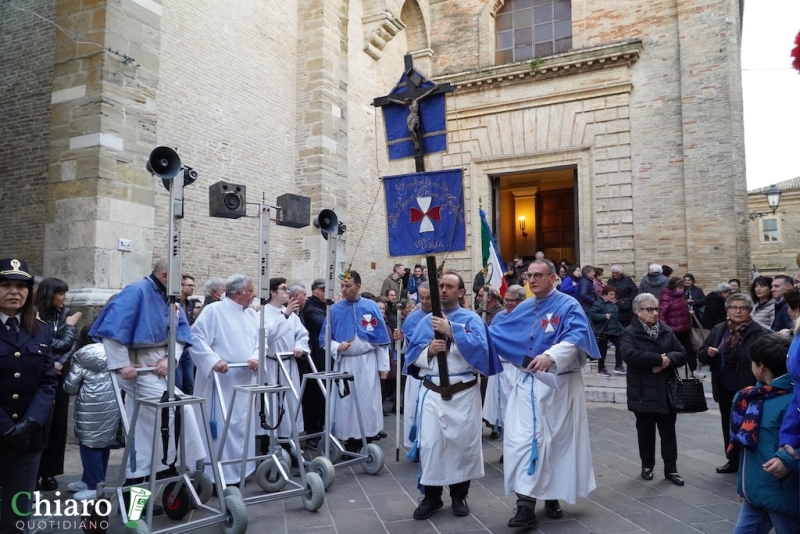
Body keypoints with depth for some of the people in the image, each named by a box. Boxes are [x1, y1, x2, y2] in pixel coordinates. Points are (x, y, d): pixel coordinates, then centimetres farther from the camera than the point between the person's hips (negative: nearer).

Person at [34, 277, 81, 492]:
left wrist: (60, 363, -18)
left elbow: (72, 344, -4)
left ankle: (49, 473, 16)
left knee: (58, 423, 5)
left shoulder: (67, 313, 5)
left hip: (60, 375, 3)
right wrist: (69, 326, -4)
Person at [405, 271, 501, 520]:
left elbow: (479, 348, -18)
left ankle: (459, 495, 25)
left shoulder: (472, 319, 0)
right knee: (429, 443, 0)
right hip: (432, 392, 2)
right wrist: (429, 349, -15)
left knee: (463, 442, 7)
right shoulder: (426, 320, 10)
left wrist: (451, 330, -23)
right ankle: (431, 496, 16)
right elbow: (412, 354, 6)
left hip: (463, 393, -2)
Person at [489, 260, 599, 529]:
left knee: (558, 440, 9)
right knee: (523, 439, -4)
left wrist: (551, 356, -38)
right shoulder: (523, 309, 10)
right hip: (527, 383, 4)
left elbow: (577, 336, -23)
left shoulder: (568, 306, -6)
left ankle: (552, 497, 28)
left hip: (558, 383, -3)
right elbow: (497, 333, 18)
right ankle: (526, 505, 1)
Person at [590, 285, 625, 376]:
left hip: (614, 330, 8)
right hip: (603, 331, -8)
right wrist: (604, 316, -24)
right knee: (603, 350, 0)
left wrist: (620, 328, 16)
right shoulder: (599, 303, -12)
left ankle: (618, 366, 17)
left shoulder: (614, 304, 14)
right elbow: (591, 315, -21)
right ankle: (601, 369, 12)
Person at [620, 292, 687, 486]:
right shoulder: (630, 333, -8)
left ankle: (671, 469, 19)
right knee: (645, 432, 10)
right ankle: (647, 466, 26)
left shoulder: (667, 331, 8)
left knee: (668, 432, 9)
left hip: (666, 391, 4)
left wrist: (668, 360, -19)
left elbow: (682, 354, 3)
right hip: (643, 393, -3)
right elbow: (629, 354, -26)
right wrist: (659, 358, -22)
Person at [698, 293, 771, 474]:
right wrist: (708, 352, -14)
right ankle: (733, 461, 33)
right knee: (729, 427, 17)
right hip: (726, 390, 6)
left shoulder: (760, 333, -12)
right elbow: (701, 355, 9)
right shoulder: (718, 330, 6)